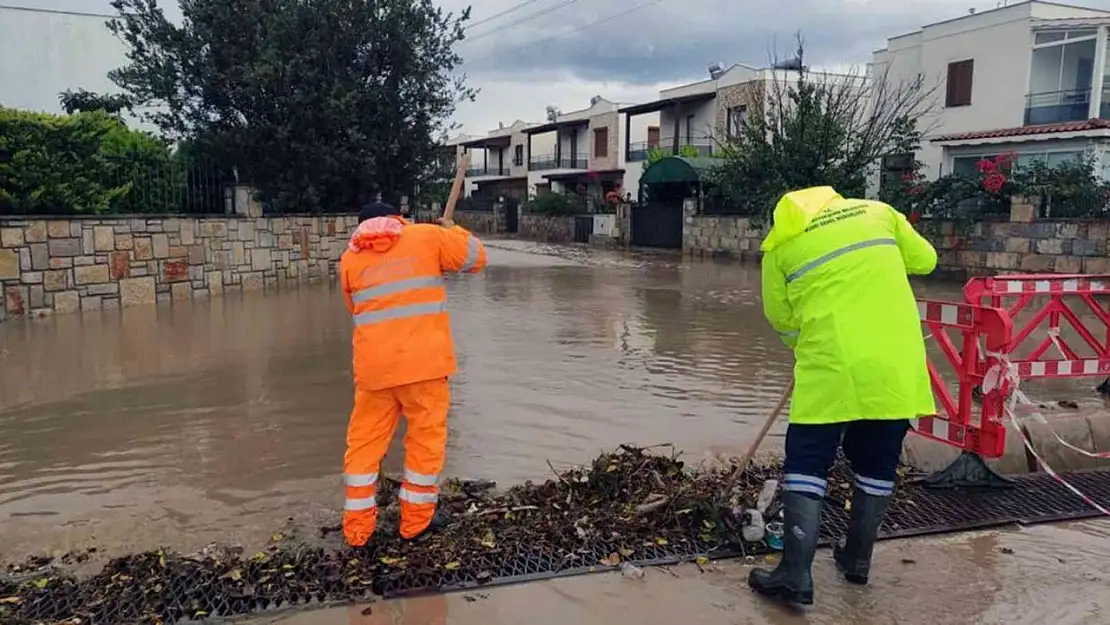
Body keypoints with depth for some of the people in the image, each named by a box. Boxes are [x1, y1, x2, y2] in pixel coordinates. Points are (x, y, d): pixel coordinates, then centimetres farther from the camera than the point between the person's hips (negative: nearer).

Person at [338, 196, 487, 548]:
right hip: (423, 361, -2)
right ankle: (416, 520, 19)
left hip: (374, 366, 3)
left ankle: (357, 528, 16)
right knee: (426, 437, 10)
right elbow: (476, 257, 10)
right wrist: (452, 231, 27)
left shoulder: (349, 258, 13)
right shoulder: (426, 236, 4)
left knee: (365, 442, 12)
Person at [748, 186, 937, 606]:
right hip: (896, 363, 4)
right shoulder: (876, 211, 14)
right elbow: (925, 260, 20)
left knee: (806, 463, 4)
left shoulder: (780, 244, 8)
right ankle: (857, 559, 29)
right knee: (877, 463, 16)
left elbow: (782, 319, 11)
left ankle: (795, 574, 0)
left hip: (832, 367, -3)